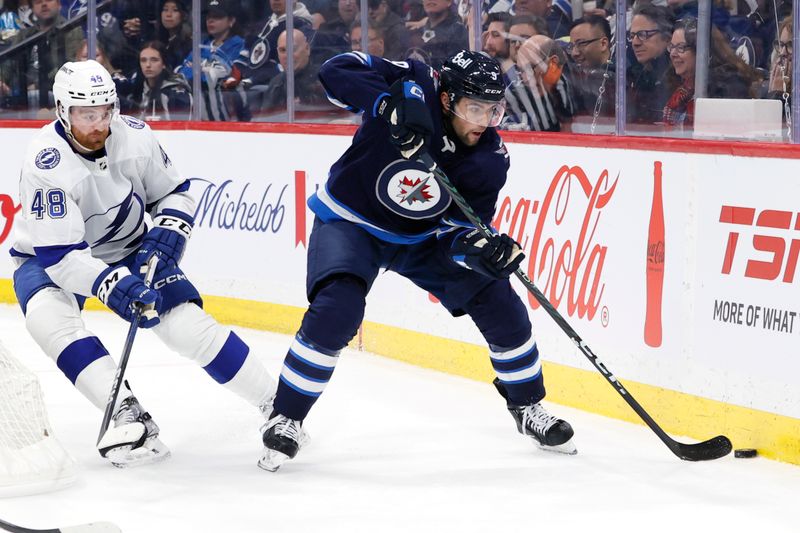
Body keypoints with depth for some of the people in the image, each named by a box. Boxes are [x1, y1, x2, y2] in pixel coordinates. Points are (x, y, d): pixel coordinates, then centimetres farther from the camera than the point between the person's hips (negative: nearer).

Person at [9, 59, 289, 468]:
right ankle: (127, 415, -37)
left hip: (128, 250, 3)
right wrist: (114, 287, -44)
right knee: (49, 318, -34)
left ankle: (274, 403, 2)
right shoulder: (46, 165, -30)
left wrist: (166, 235, -19)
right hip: (50, 261, -3)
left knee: (187, 323, -12)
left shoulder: (134, 137, -17)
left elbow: (174, 192, 1)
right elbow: (59, 254, -33)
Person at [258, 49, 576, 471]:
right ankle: (285, 418, -10)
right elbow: (337, 71, -29)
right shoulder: (415, 87, -26)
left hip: (423, 237, 4)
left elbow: (462, 227, -16)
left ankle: (527, 407, 20)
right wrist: (387, 103, -44)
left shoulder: (490, 157, -16)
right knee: (336, 311, -27)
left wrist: (481, 247, -40)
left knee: (499, 303, -3)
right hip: (351, 222, -4)